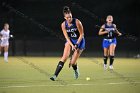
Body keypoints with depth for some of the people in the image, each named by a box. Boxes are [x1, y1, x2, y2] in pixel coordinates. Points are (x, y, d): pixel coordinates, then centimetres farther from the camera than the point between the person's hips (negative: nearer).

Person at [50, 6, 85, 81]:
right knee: (65, 56, -20)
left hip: (79, 41, -3)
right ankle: (55, 75, -23)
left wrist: (76, 44, -21)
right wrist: (72, 45, -25)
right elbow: (67, 37, -10)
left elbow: (81, 34, -13)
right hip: (70, 41, 3)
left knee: (72, 62, -9)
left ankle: (76, 71, 28)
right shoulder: (63, 25, -11)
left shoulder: (77, 22, -20)